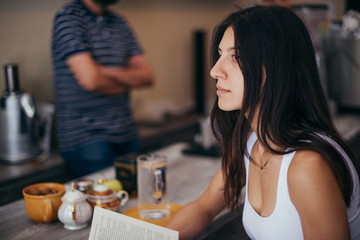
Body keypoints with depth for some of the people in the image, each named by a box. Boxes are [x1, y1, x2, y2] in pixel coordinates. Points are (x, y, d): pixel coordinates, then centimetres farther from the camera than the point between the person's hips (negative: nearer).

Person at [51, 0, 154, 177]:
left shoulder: (120, 23, 13)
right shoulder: (68, 17, -8)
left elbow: (147, 76, 4)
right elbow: (91, 80, -19)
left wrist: (107, 71, -12)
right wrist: (128, 81, 1)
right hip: (85, 139, -6)